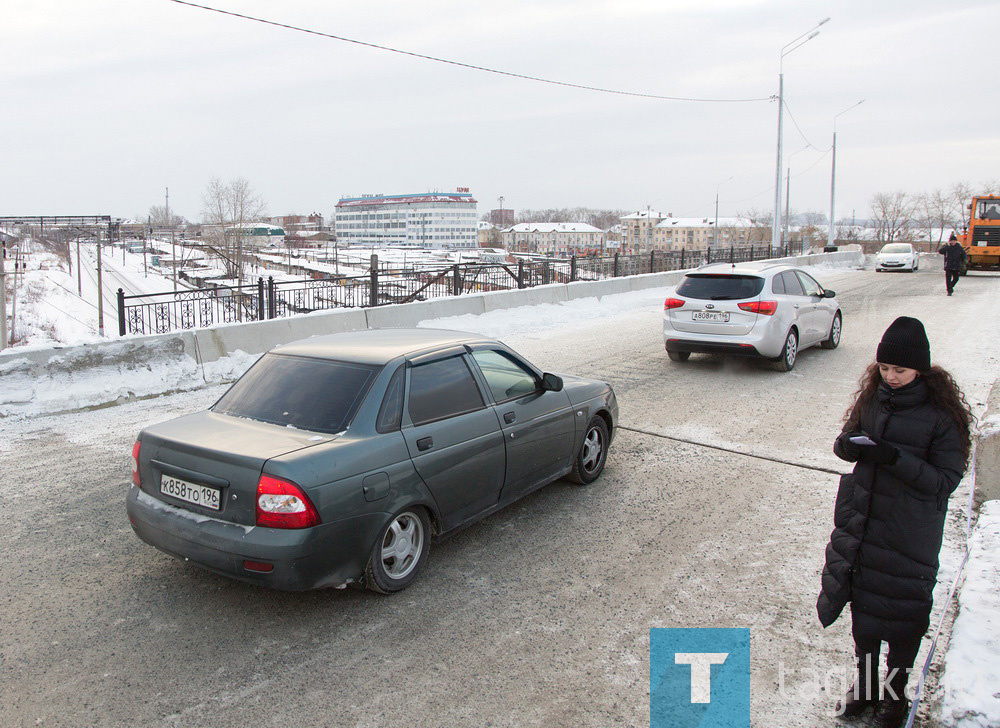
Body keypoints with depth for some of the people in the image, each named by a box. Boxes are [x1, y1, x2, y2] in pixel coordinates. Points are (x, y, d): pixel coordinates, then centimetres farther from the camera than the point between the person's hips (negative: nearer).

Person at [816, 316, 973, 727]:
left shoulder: (940, 412, -14)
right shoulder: (874, 396, 1)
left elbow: (946, 479, -14)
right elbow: (845, 443, 10)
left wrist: (895, 458, -28)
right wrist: (850, 444, -14)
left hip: (912, 532, -4)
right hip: (863, 520, 5)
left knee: (904, 610, 8)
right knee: (863, 601, 15)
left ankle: (895, 692, 32)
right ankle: (865, 684, 37)